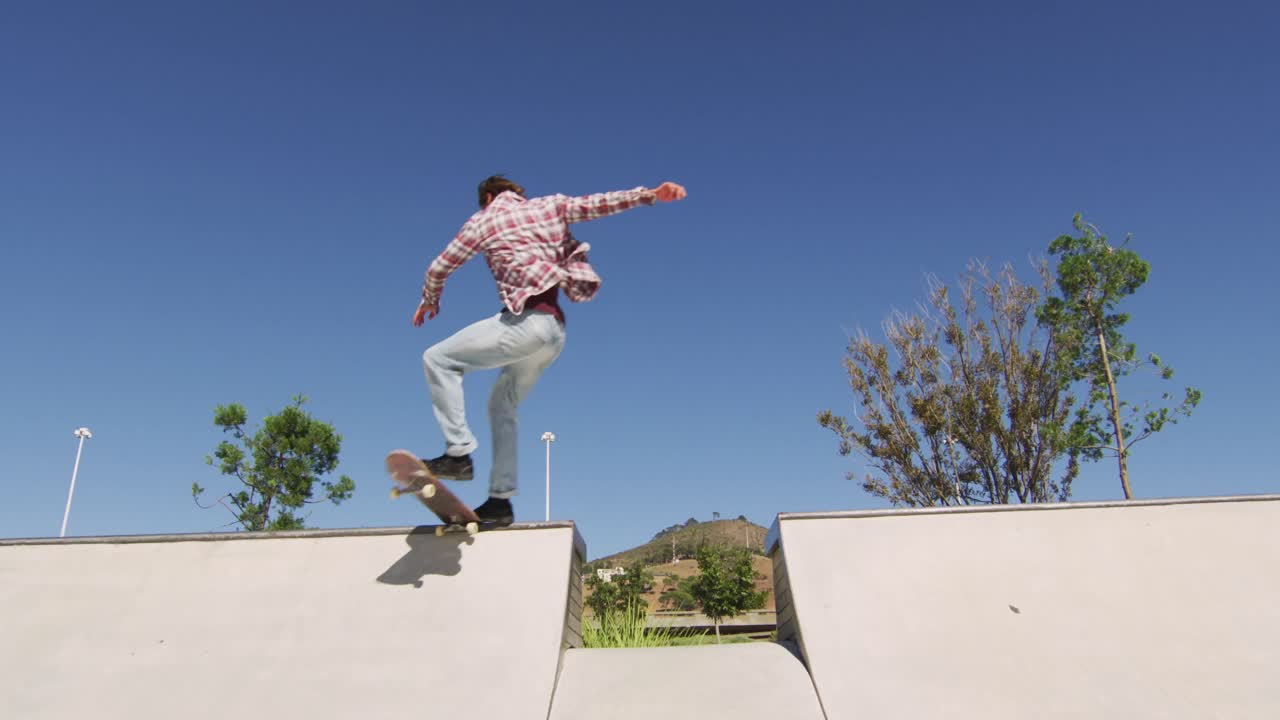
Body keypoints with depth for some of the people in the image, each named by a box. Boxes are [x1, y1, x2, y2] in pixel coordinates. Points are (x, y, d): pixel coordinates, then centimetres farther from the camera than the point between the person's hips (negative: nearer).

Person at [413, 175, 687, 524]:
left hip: (527, 323, -7)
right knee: (502, 405, 17)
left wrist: (428, 301, 34)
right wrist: (651, 194, 8)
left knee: (437, 359, -1)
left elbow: (439, 268, 16)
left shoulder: (483, 220, 9)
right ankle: (500, 500, 15)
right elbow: (597, 203, 8)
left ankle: (459, 452, -12)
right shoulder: (549, 206, 18)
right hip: (556, 332, 7)